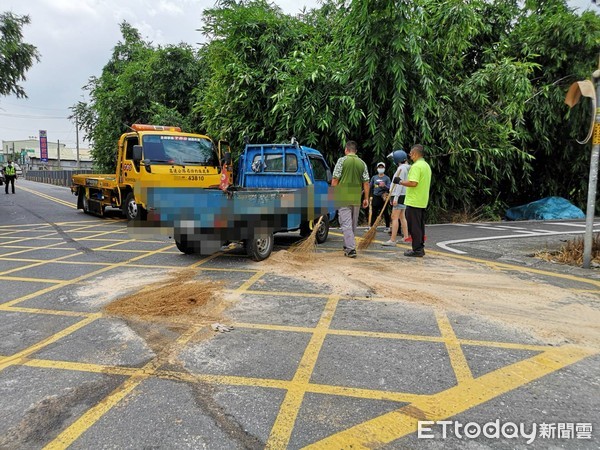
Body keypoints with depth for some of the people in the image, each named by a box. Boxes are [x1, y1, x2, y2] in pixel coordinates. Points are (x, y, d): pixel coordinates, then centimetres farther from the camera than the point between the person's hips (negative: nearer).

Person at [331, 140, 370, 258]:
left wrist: (332, 195, 0)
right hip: (356, 198, 5)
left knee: (346, 223, -5)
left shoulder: (342, 160, -4)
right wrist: (366, 198, 11)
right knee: (353, 223, 16)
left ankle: (351, 249, -12)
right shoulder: (362, 163, 8)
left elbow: (335, 180, -8)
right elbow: (366, 183, 5)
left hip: (343, 197, -4)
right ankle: (347, 246, 29)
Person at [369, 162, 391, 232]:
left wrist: (384, 186, -23)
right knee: (374, 213, 4)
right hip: (375, 197, 3)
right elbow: (370, 186, 15)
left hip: (383, 197, -3)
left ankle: (387, 227, 15)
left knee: (385, 212, 5)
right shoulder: (374, 177, 9)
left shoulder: (387, 178, 0)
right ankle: (371, 226, 9)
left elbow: (389, 188, -6)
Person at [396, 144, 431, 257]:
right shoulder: (427, 166, 15)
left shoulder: (416, 166, -16)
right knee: (420, 226, 14)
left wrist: (400, 182, -12)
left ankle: (417, 250, -1)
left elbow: (413, 183, -25)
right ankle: (420, 248, 19)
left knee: (414, 227, -4)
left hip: (413, 202, -10)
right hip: (423, 202, 10)